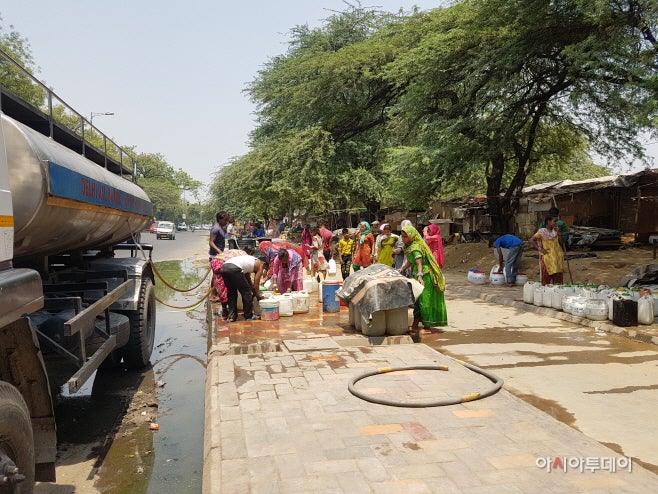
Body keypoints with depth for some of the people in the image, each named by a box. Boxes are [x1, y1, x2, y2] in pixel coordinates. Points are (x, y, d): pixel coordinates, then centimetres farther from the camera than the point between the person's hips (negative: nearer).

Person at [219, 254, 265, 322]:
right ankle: (249, 316, 16)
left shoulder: (250, 261, 38)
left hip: (223, 268, 8)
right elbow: (256, 285, 16)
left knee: (231, 293, 23)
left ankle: (231, 316, 20)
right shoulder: (260, 265, 17)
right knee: (246, 292, 9)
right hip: (234, 269, -8)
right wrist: (258, 296, 31)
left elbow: (249, 281, 45)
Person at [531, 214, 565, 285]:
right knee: (546, 278, 0)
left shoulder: (556, 231, 7)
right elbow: (531, 240, -7)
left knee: (557, 279, 7)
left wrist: (559, 234, -10)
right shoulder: (542, 232, -6)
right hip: (546, 258, -4)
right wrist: (540, 249, -13)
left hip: (557, 258, 4)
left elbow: (562, 243, 3)